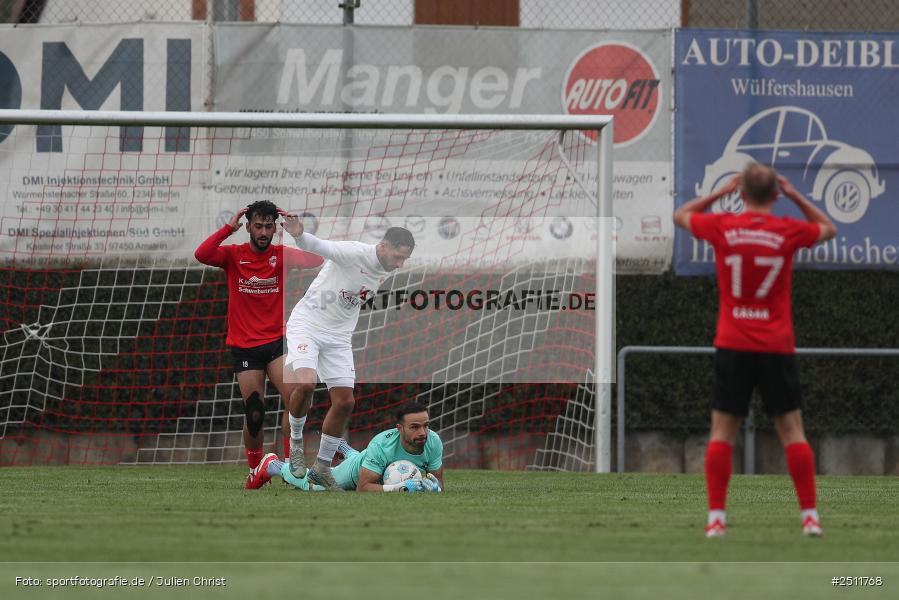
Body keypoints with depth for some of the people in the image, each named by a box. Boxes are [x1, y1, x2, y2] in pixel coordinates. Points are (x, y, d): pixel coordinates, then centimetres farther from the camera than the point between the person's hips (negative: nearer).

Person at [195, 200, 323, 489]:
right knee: (254, 415, -1)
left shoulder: (282, 255, 1)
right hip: (245, 347, -1)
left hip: (277, 342, 1)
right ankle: (255, 470, 20)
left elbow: (316, 260, -13)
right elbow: (202, 255, -20)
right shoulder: (234, 255, -2)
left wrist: (296, 232, -18)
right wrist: (229, 227, -19)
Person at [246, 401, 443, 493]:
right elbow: (362, 488, -48)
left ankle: (344, 448, 73)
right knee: (314, 484, 18)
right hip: (357, 471, -5)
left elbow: (438, 483, -20)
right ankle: (273, 465, 46)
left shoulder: (433, 442, -35)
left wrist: (434, 486, -47)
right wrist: (402, 488, -60)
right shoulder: (382, 444, -49)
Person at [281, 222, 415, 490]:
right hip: (307, 324, -7)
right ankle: (296, 443, -2)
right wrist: (300, 235, -58)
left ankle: (322, 467, 18)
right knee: (305, 384, -28)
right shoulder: (354, 253, -21)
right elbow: (319, 246, -39)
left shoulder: (387, 271, 1)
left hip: (339, 337, 7)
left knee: (344, 402, 2)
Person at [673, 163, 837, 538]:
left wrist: (721, 191, 18)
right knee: (791, 429, 4)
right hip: (777, 348, 0)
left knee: (722, 431, 4)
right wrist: (795, 196, 16)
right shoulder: (788, 231, -4)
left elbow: (681, 215, 18)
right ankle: (809, 514, 2)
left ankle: (716, 517, -3)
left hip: (732, 347, 0)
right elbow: (828, 229, 19)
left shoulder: (722, 227, -3)